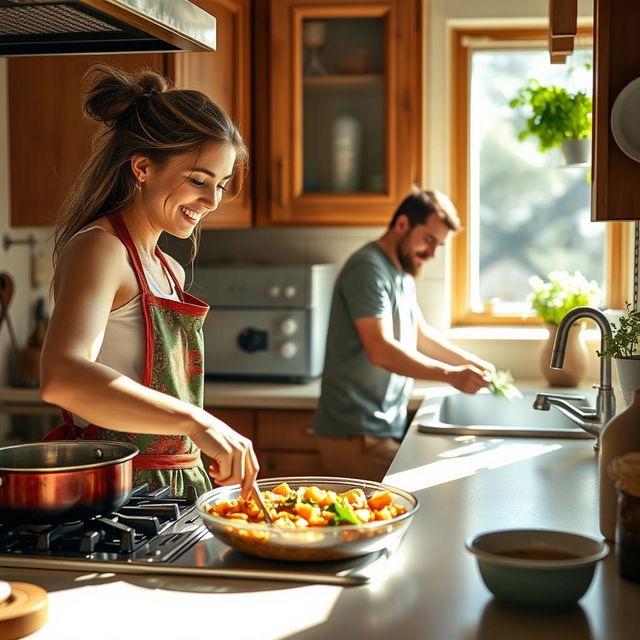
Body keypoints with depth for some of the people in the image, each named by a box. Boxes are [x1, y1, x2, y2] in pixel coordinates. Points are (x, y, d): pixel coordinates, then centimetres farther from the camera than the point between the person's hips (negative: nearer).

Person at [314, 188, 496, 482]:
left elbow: (420, 334, 26)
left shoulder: (401, 273, 17)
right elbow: (381, 351, -24)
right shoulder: (368, 269, -15)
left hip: (388, 427, 10)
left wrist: (473, 363, 13)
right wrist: (451, 375, -24)